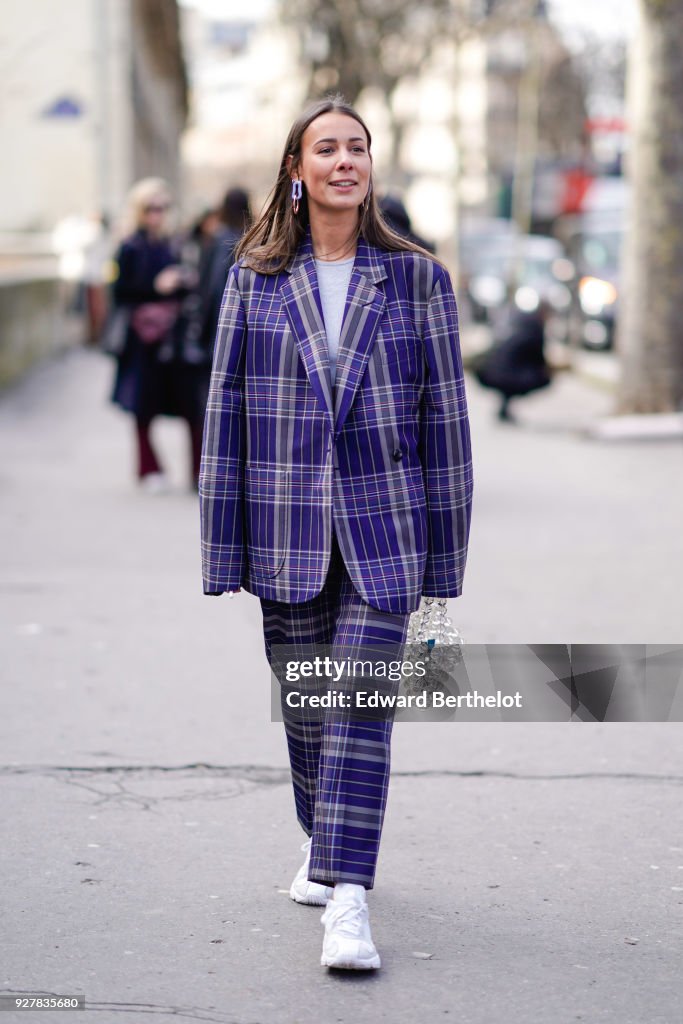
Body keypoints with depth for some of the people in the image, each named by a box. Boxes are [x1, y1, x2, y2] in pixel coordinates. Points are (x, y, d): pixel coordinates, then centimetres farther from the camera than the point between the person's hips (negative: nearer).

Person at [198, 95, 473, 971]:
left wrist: (444, 554, 1)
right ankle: (322, 844, 35)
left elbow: (444, 414, 4)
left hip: (382, 526, -2)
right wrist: (224, 551, 1)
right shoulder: (254, 280, 5)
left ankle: (346, 897, -10)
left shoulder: (416, 279, 3)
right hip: (287, 528, 2)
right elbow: (226, 411, 5)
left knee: (362, 704, -10)